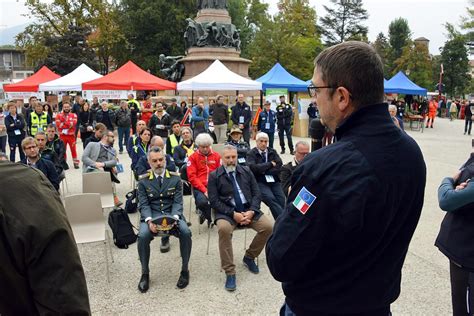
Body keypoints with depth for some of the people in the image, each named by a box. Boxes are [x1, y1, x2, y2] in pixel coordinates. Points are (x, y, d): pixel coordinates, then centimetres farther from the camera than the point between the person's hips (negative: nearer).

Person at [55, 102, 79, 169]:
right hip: (62, 135, 1)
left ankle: (76, 163, 9)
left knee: (73, 149, 1)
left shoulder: (73, 115, 2)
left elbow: (74, 123, -14)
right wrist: (69, 124, -11)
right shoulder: (59, 115, 4)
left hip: (71, 135, -1)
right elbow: (58, 125, -9)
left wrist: (63, 123, -15)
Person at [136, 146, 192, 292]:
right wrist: (149, 221, -21)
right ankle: (145, 273, -9)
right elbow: (144, 205, 0)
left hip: (172, 214, 0)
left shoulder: (175, 179, 8)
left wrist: (174, 218, -20)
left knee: (186, 232, -30)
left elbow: (178, 202, 1)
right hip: (151, 216, 0)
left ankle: (185, 270, -9)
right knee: (143, 235, -31)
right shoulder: (143, 182, 8)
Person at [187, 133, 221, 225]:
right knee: (202, 202, -30)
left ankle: (204, 214, 7)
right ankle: (210, 218, 6)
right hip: (200, 187, -2)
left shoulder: (217, 156, 12)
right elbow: (192, 176, -2)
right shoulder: (193, 157, 6)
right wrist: (204, 190, -12)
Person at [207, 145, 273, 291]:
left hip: (248, 209, 3)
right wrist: (233, 214, -16)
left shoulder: (246, 171, 11)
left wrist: (251, 211, -11)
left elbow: (256, 193, 8)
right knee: (223, 229, -35)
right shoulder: (214, 176, 1)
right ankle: (229, 272, -21)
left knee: (268, 227, -20)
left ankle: (249, 257, 7)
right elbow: (214, 201, -6)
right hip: (227, 212, -3)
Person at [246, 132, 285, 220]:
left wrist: (264, 171, -6)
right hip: (260, 182, -3)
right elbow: (253, 167, -12)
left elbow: (279, 166, 4)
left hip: (274, 181, 4)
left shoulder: (272, 151, 18)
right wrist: (270, 164, -4)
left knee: (282, 200, -21)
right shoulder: (251, 153, 6)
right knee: (270, 198, -29)